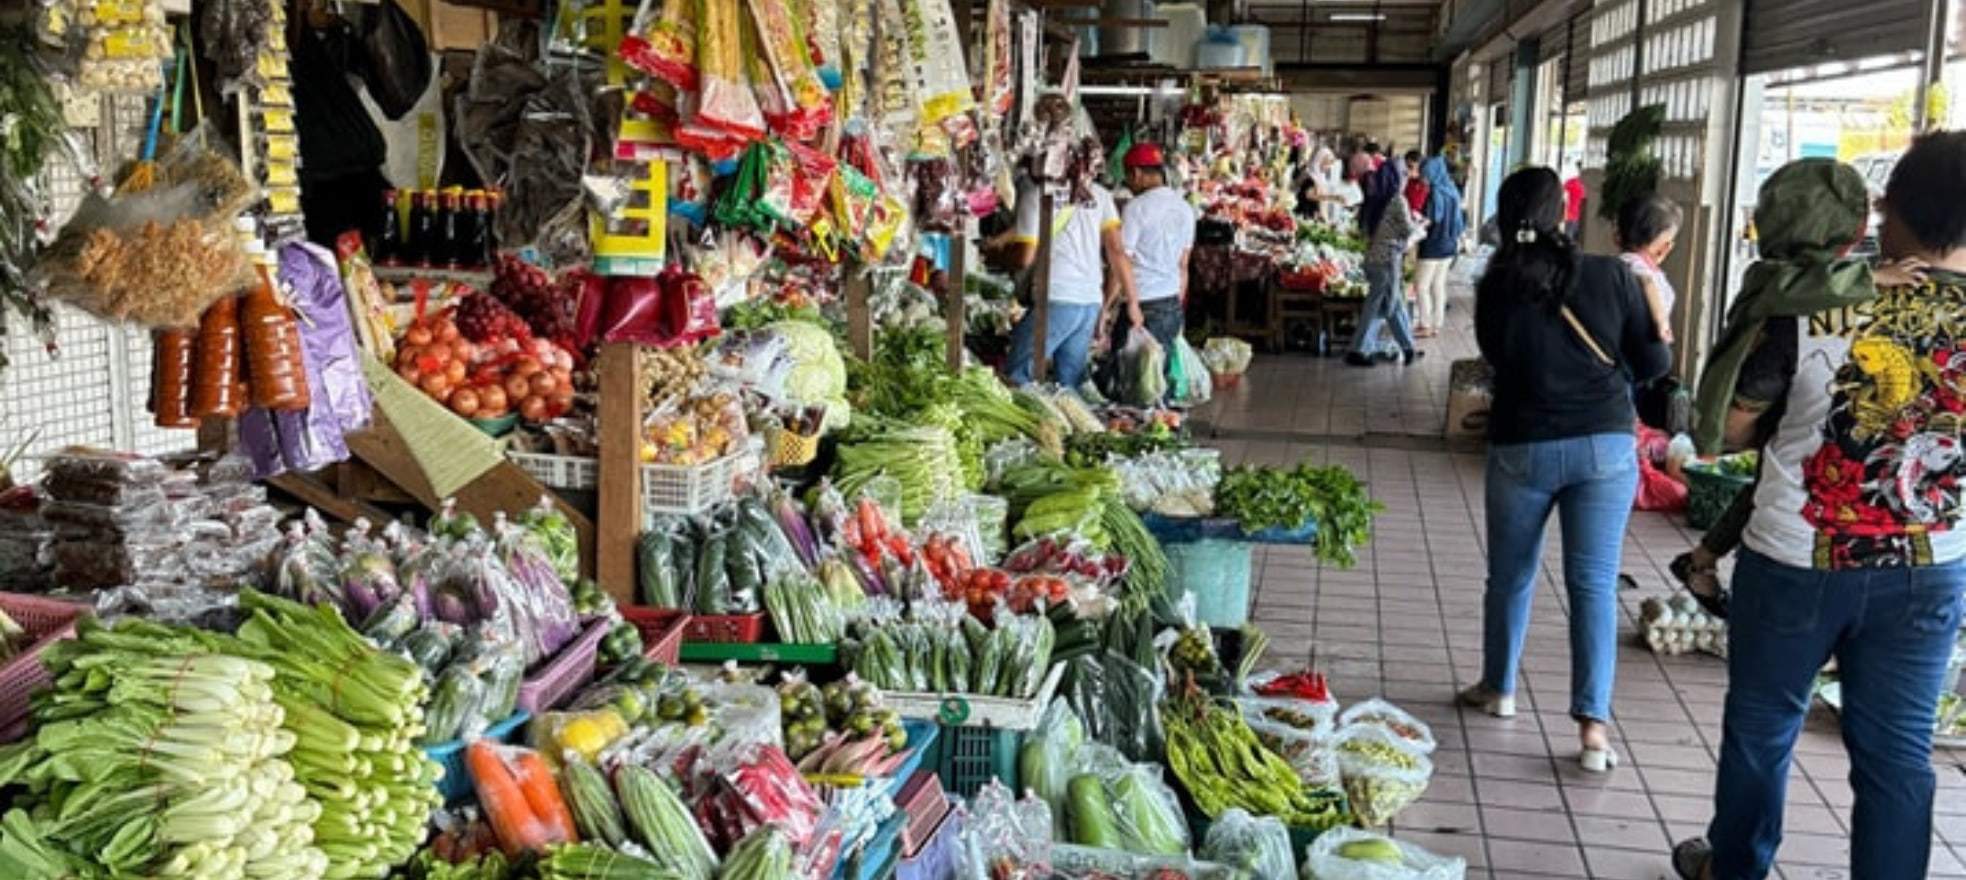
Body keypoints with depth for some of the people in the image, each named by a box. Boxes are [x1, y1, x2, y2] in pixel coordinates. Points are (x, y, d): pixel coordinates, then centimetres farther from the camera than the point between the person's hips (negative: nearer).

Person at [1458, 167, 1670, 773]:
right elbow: (1653, 364, -1)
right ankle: (1593, 723, -3)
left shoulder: (1495, 290, -7)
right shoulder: (1612, 276, -8)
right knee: (1594, 582, 2)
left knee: (1511, 573, 17)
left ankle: (1498, 687, 34)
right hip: (1605, 444, 0)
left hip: (1522, 447, 0)